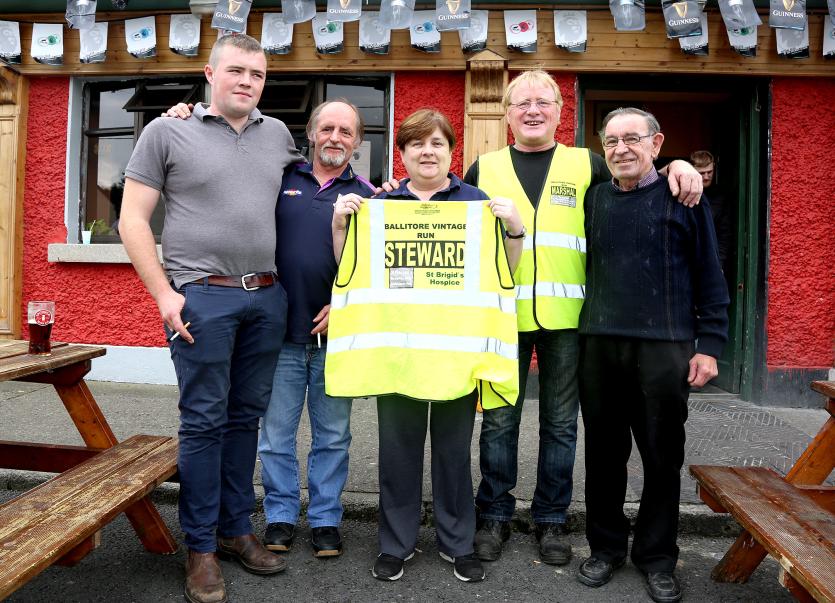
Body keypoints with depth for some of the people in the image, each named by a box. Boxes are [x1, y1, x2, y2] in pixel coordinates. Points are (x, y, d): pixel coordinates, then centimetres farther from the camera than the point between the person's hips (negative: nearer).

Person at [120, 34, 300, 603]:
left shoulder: (278, 133, 13)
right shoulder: (168, 131, 2)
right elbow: (133, 219, -1)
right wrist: (164, 295, -8)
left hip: (267, 298, 4)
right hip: (202, 298, -4)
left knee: (246, 417, 12)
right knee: (204, 422, 2)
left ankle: (236, 528, 27)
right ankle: (201, 546, 18)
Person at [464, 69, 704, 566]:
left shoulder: (587, 164, 10)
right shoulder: (485, 168, 11)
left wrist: (677, 166, -5)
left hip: (566, 316, 1)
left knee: (560, 423, 10)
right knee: (500, 420, 7)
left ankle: (551, 518, 27)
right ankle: (495, 515, 24)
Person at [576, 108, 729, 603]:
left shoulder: (683, 197, 2)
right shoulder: (593, 199, 10)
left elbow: (710, 277, 2)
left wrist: (710, 344, -3)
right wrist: (582, 330, 6)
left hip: (665, 347, -2)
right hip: (599, 344, 3)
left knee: (663, 456, 7)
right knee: (604, 452, 10)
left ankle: (657, 557, 25)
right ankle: (606, 547, 27)